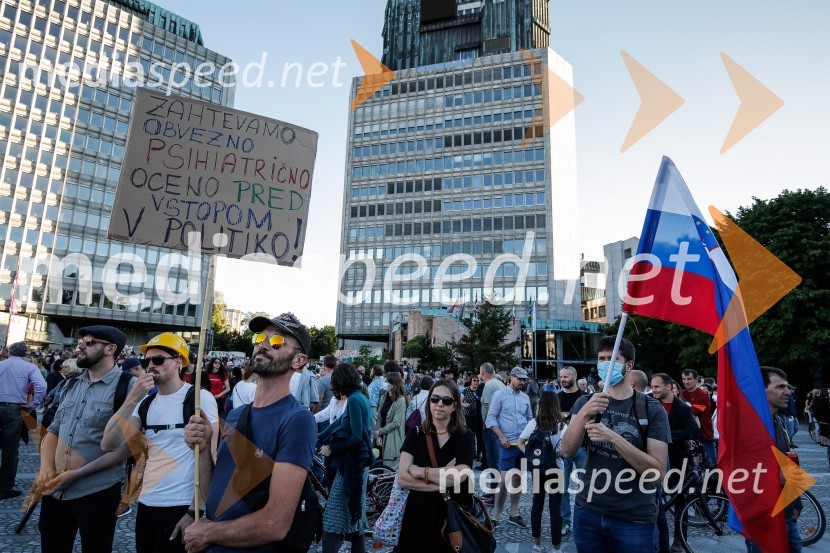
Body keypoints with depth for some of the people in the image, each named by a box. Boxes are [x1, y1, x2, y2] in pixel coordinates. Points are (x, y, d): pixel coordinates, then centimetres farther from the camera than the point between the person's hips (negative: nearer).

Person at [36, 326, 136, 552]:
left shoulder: (129, 386, -14)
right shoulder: (71, 385, 8)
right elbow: (54, 430, 13)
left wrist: (77, 474, -17)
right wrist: (46, 467, -5)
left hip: (96, 492, -6)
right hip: (55, 490, 6)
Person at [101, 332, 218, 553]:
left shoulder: (199, 398, -10)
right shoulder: (145, 403, 8)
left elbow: (207, 457, -12)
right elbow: (108, 445, -3)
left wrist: (194, 511, -14)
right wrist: (132, 398, -13)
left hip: (180, 509, -6)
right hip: (145, 505, 6)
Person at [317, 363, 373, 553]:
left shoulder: (354, 400, -18)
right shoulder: (361, 398, 10)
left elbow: (356, 437, -22)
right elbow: (340, 422, 20)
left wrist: (331, 448, -13)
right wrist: (319, 437, 23)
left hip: (351, 463, -10)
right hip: (359, 461, 10)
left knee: (334, 517, -4)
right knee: (353, 512, 18)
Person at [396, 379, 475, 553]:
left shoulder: (465, 437, -6)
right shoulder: (415, 434, -1)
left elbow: (457, 477, -20)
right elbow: (402, 478, -11)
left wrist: (420, 471, -13)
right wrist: (442, 482, -17)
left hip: (455, 514, -1)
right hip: (419, 513, 2)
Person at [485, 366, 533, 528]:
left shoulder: (525, 397, 10)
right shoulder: (500, 395, -5)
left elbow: (530, 419, 17)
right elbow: (491, 419, -8)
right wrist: (501, 437, -16)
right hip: (508, 444, -5)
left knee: (518, 479, 12)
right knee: (505, 480, -6)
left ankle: (513, 514, 24)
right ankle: (495, 516, 6)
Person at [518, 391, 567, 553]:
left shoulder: (534, 423, -3)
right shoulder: (561, 425, -11)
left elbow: (520, 442, -3)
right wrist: (555, 455, -7)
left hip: (537, 468, 3)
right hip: (555, 470, -3)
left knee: (537, 504, 13)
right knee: (555, 508, 6)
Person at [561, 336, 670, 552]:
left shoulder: (652, 409, -6)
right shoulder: (586, 402, 2)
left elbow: (658, 473, -14)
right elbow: (567, 451, -10)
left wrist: (613, 437, -25)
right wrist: (584, 413, -26)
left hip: (634, 520, -2)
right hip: (588, 512, 3)